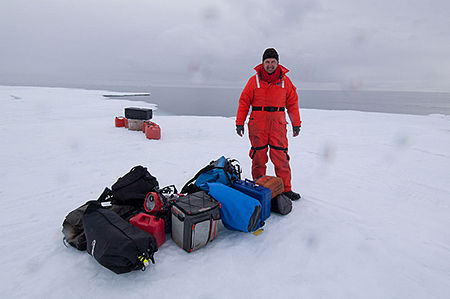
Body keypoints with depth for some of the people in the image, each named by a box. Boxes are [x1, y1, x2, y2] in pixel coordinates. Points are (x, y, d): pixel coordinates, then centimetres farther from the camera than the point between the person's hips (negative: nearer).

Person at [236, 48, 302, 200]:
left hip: (278, 124, 1)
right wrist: (239, 122, 0)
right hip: (258, 124, 0)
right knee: (259, 156, 4)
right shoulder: (254, 80, 5)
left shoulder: (285, 81, 8)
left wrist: (296, 123, 8)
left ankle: (285, 189, 8)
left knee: (281, 156, -2)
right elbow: (244, 102, 5)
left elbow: (292, 103, 12)